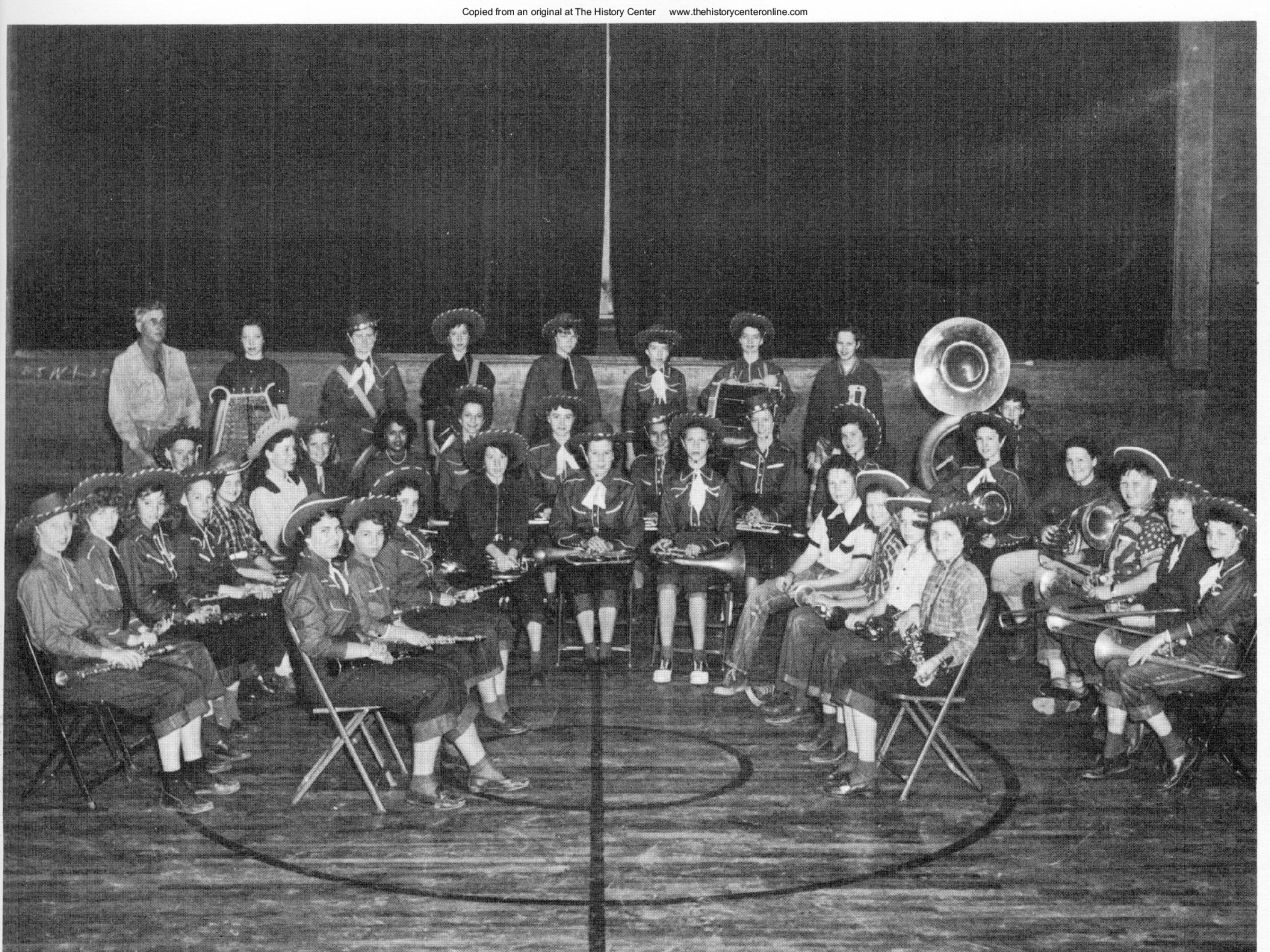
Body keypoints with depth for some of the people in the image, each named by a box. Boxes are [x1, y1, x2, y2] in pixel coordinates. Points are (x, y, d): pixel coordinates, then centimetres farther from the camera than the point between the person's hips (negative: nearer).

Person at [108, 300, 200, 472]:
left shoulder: (177, 357, 13)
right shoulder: (123, 362, 1)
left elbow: (192, 400, 16)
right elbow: (118, 412, -2)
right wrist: (139, 450, -10)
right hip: (140, 441, -2)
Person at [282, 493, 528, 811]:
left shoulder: (332, 572, 18)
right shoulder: (304, 583, -13)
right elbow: (314, 644, -19)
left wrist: (381, 638, 5)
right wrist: (369, 650, -17)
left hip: (355, 665, 9)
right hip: (335, 677, -9)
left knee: (447, 676, -4)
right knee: (433, 686, -21)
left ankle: (480, 771, -2)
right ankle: (422, 785, -14)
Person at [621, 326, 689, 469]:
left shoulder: (678, 377, 7)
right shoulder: (635, 379, 3)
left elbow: (683, 411, 11)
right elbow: (628, 415, 3)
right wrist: (630, 454, -2)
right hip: (643, 445, -1)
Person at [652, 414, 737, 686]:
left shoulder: (721, 486, 13)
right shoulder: (673, 486, 19)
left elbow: (727, 534, 6)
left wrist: (701, 547, -12)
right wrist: (665, 541, -6)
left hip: (710, 552, -2)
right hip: (677, 549, 2)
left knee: (695, 583, -34)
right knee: (667, 584, -32)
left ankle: (699, 659, -30)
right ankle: (665, 656, -29)